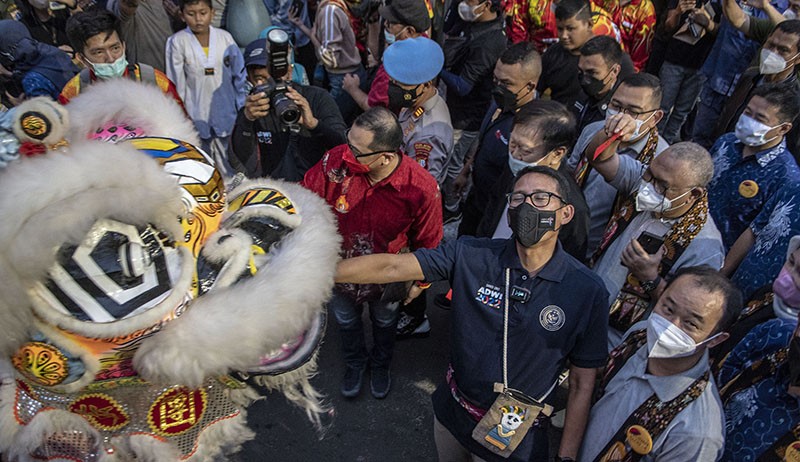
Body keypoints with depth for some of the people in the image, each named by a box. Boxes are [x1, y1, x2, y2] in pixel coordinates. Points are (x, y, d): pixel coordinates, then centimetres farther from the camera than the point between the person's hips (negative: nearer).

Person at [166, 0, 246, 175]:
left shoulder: (225, 38, 0)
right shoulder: (177, 42, -5)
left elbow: (239, 75, 7)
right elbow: (176, 84, 0)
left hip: (225, 114, 1)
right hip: (197, 117, -1)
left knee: (228, 168, 8)